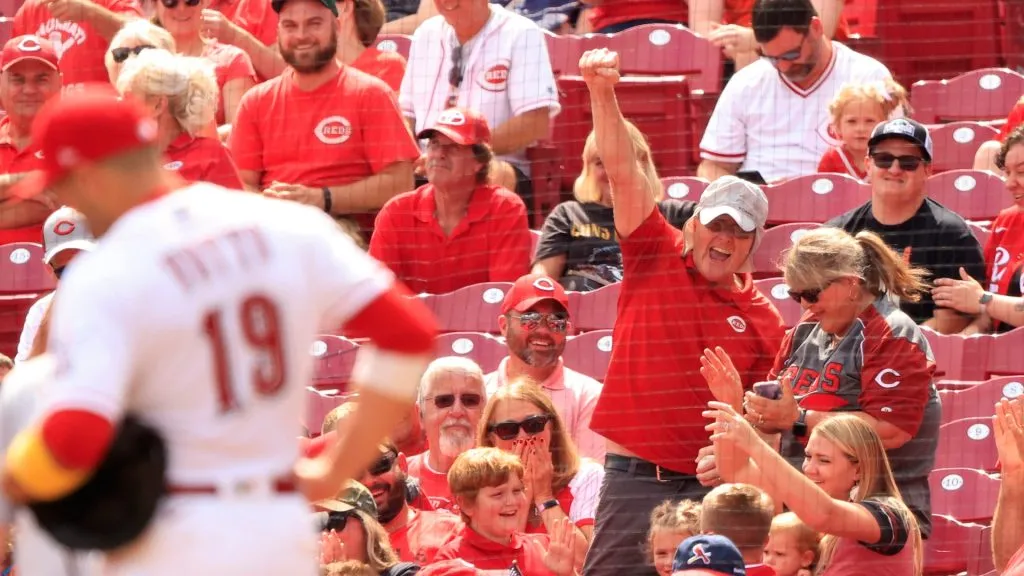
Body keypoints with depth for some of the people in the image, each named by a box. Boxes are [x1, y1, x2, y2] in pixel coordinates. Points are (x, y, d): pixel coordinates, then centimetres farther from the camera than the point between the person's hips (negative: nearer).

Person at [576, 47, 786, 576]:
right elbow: (623, 173, -5)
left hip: (714, 486, 1)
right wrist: (603, 95, -14)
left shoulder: (762, 318, 9)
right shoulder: (656, 260, 4)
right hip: (634, 476, -1)